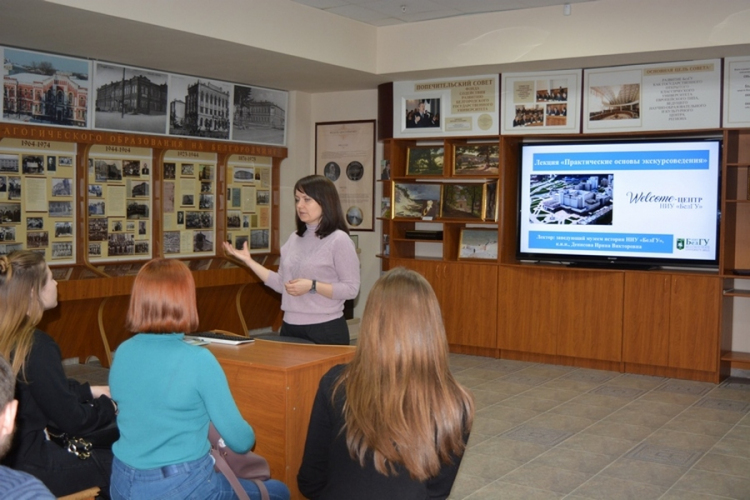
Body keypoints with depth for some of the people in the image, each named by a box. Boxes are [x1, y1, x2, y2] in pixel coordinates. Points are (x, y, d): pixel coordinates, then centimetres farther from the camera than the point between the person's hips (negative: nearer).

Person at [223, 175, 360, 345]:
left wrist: (312, 286, -22)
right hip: (290, 328, 6)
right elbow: (282, 284, 11)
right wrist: (248, 261, 7)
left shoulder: (339, 240, -9)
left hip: (325, 331, -6)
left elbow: (351, 289, -13)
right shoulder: (295, 238, 11)